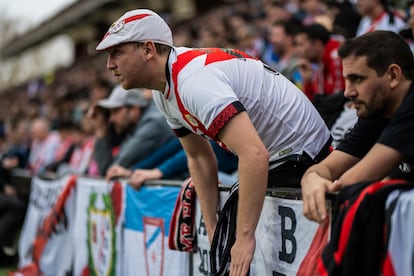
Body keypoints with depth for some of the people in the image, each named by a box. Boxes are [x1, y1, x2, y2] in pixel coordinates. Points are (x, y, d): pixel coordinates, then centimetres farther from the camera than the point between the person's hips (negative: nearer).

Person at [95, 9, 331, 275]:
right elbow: (199, 158, 11)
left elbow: (255, 155, -38)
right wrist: (213, 230, 6)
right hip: (272, 160, 9)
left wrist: (245, 238, -37)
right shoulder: (164, 89, 3)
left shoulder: (194, 79, -28)